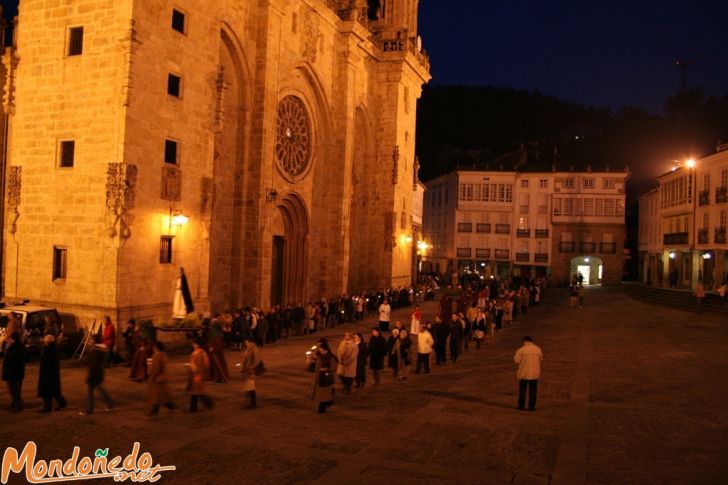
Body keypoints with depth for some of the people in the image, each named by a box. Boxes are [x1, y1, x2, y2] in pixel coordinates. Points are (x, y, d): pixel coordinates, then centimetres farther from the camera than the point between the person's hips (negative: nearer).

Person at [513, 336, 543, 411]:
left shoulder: (521, 349, -10)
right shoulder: (538, 349, 1)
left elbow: (516, 361, -12)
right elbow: (541, 360, 11)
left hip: (524, 373, -2)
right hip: (534, 373, 2)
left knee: (522, 390, 9)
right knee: (533, 390, 9)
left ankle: (521, 406, 11)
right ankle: (531, 406, 7)